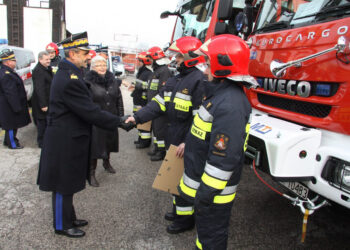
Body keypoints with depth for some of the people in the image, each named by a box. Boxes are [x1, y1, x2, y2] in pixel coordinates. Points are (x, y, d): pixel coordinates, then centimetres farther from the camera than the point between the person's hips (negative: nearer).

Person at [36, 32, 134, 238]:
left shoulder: (67, 74, 9)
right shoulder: (70, 79, -24)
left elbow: (86, 107, 10)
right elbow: (90, 111, -25)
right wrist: (119, 122, -19)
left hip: (68, 137, 10)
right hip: (65, 141, -10)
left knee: (68, 183, 21)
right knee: (64, 184, 7)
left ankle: (69, 218, 38)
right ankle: (62, 225, 25)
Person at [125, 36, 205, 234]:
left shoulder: (199, 80, -18)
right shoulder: (176, 80, 11)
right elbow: (159, 103, 7)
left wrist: (188, 142, -25)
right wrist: (137, 117, -4)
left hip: (187, 142, -9)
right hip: (173, 138, 9)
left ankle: (186, 218, 20)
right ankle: (179, 208, 38)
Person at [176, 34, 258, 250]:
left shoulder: (230, 105, -29)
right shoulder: (222, 93, 6)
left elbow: (224, 157, -29)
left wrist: (207, 192, -23)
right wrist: (189, 144, 24)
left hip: (213, 191, -10)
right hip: (204, 182, 10)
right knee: (206, 230, 27)